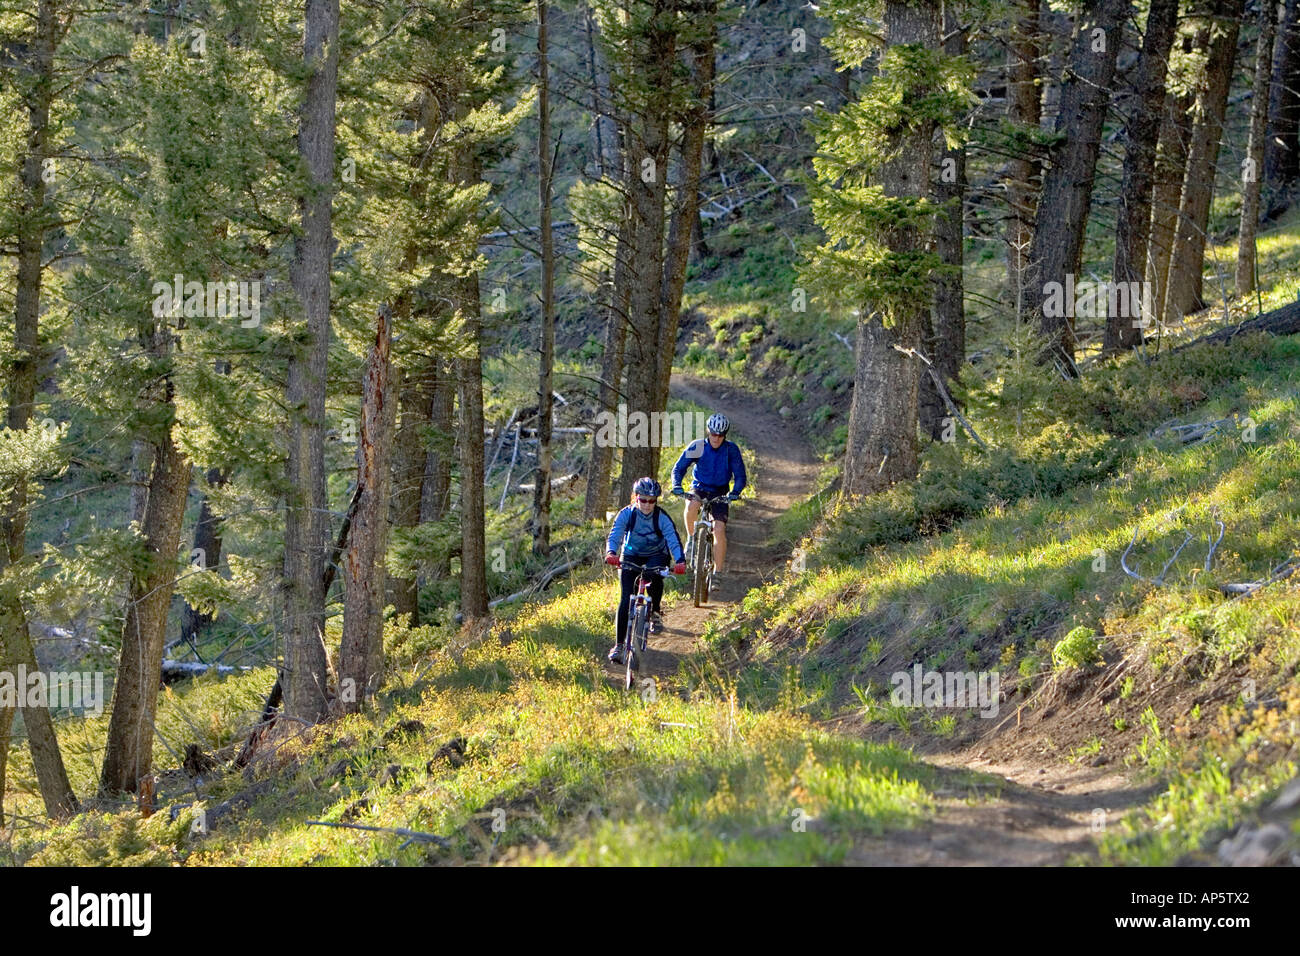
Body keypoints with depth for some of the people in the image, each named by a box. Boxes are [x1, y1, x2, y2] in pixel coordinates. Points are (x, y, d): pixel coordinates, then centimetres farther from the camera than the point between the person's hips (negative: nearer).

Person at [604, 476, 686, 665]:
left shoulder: (662, 518, -20)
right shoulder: (626, 514, -18)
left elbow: (674, 541, -30)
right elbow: (615, 535, -29)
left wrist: (680, 561, -49)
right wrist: (611, 553, -50)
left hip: (656, 556, -1)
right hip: (631, 557, 1)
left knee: (655, 574, -36)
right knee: (626, 600, -15)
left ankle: (654, 612, -10)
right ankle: (619, 645, -11)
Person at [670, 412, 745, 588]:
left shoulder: (731, 449, -11)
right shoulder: (697, 447, -11)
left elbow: (740, 475, -10)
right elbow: (679, 468, -9)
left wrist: (735, 492, -29)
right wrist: (677, 486, -28)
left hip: (719, 493, 0)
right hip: (699, 488, 0)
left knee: (719, 529, -17)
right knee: (691, 506, -36)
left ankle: (718, 573, -8)